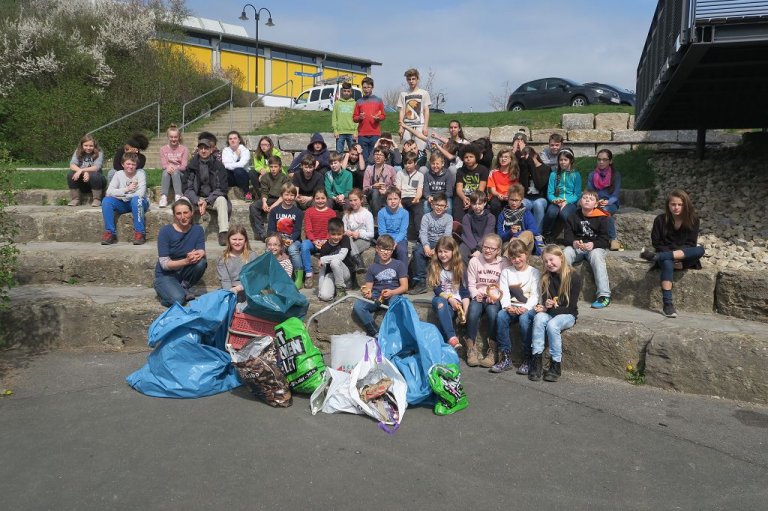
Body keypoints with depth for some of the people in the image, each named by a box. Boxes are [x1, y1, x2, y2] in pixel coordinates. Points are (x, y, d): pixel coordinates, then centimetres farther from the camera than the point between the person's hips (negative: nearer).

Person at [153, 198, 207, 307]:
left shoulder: (198, 229, -4)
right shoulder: (165, 231, -15)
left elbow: (201, 251, -13)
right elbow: (164, 264, -19)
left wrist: (198, 255, -39)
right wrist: (186, 261, -36)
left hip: (184, 273, 4)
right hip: (166, 275, -3)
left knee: (201, 262, -27)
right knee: (178, 299, -32)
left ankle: (184, 287, -2)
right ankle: (166, 291, 5)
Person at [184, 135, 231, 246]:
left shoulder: (218, 166, -4)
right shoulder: (192, 166, 1)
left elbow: (222, 189, -9)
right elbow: (187, 188, -5)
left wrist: (207, 201, -23)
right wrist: (198, 201, -24)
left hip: (213, 197, -1)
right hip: (196, 198, 2)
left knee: (221, 200, -33)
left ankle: (223, 233, -36)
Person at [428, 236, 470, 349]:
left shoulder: (459, 267, 4)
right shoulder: (434, 266, 5)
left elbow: (465, 291, 0)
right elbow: (437, 289, -3)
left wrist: (465, 312, -13)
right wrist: (450, 299, -20)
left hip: (457, 302, 0)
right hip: (442, 300, 1)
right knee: (439, 301, -38)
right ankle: (452, 338, -46)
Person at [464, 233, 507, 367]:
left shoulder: (503, 263, 2)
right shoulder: (475, 261, 6)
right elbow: (471, 284, 5)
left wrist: (495, 297, -16)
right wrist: (476, 295, -13)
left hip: (495, 298, -1)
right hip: (477, 296, 1)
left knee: (492, 311, -34)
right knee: (473, 311, -32)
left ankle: (492, 349, -22)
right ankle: (470, 348, -19)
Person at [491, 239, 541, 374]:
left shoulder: (534, 273, 8)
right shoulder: (506, 272, 15)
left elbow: (535, 295, -3)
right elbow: (504, 293, 2)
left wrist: (525, 308, -21)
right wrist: (508, 307, -18)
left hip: (528, 308, -2)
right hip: (511, 308, 2)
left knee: (524, 318, -36)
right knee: (500, 315, -31)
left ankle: (527, 359, -24)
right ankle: (505, 357, -26)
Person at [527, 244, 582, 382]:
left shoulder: (574, 277, -8)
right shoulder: (546, 278, 6)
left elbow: (571, 307, -11)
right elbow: (543, 301, 6)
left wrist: (549, 308, -21)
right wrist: (544, 306, -19)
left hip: (567, 315, -4)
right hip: (549, 313, 4)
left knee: (552, 324, -34)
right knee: (539, 318, -30)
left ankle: (556, 365, -22)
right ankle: (536, 360, -30)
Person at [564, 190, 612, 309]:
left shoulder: (601, 217, 3)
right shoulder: (573, 217, 13)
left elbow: (604, 239, -4)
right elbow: (567, 235, 4)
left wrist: (593, 244, -25)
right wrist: (573, 242, -20)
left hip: (595, 247, -2)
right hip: (577, 246, 3)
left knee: (596, 255, -35)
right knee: (566, 252, -28)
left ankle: (604, 295, -36)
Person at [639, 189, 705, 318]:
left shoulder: (692, 219, -2)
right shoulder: (660, 220, -2)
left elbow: (690, 244, -5)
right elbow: (657, 243, -2)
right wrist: (673, 256, -16)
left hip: (685, 257, 1)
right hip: (666, 255, -1)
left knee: (700, 250, -31)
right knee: (667, 263, -37)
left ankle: (656, 256, -38)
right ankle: (667, 303, -46)